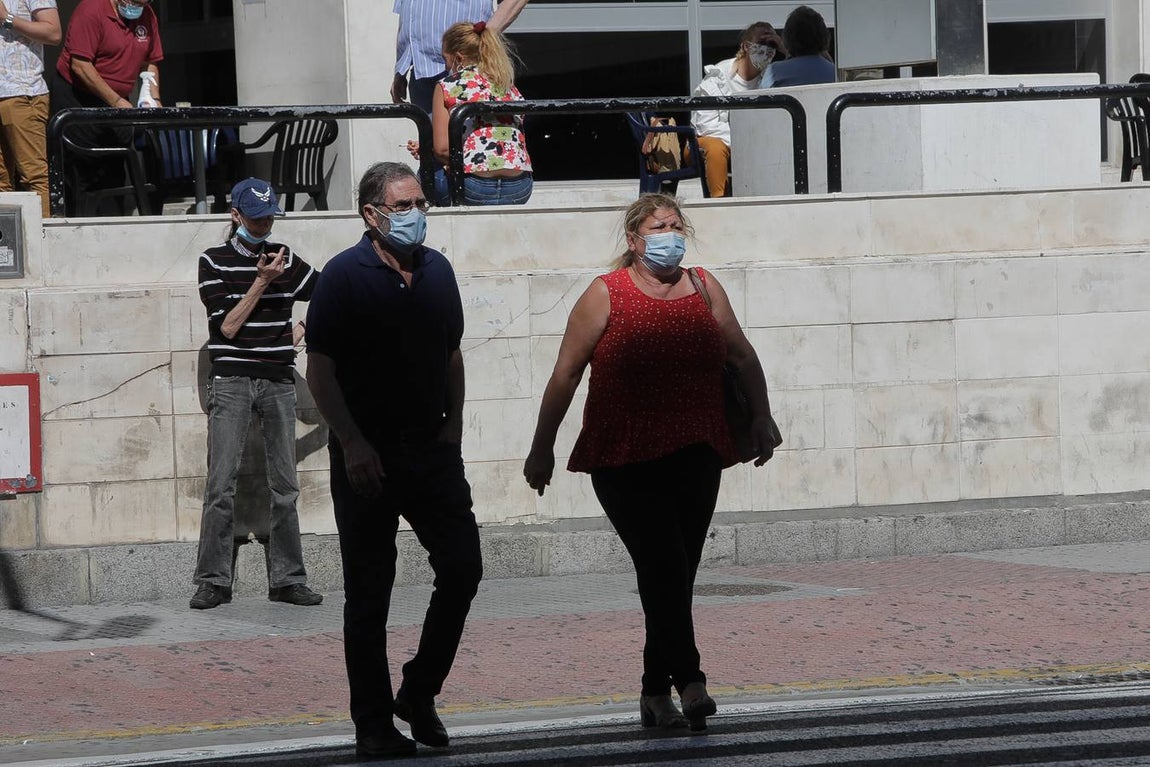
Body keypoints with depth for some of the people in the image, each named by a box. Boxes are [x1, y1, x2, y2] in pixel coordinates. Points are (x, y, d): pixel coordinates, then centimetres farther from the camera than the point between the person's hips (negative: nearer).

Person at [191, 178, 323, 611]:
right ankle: (213, 580, -6)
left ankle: (287, 579, 8)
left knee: (284, 485, 4)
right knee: (221, 484, -9)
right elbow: (228, 326, -7)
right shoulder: (214, 262, 1)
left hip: (278, 380, 4)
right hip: (231, 380, -4)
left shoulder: (284, 259, 12)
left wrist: (303, 329, 10)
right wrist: (261, 281, -12)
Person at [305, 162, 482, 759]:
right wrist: (352, 443, -17)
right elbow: (319, 369, -11)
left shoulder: (437, 271, 8)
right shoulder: (345, 277, -9)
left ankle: (419, 694, 17)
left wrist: (454, 419, 5)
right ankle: (374, 724, 8)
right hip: (367, 456, -5)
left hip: (431, 447, 5)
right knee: (368, 594, 1)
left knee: (462, 568, 0)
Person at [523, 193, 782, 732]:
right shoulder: (606, 296, 0)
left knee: (678, 576, 5)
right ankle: (688, 680, -19)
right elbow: (565, 374, 2)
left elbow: (742, 355, 21)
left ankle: (656, 692, 13)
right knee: (663, 565, -17)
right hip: (625, 460, -4)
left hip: (695, 458, 4)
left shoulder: (704, 288, 11)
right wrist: (542, 448, 2)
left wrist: (761, 418, 17)